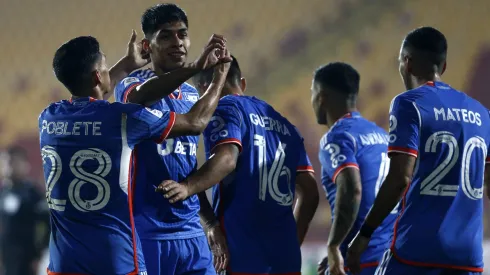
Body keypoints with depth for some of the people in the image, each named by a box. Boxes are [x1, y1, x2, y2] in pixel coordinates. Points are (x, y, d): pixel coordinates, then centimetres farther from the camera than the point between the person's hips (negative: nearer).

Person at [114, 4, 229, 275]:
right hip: (146, 232, -6)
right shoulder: (131, 84, -6)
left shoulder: (193, 95, 14)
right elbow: (140, 97, -33)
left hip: (191, 233, 6)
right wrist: (195, 67, -48)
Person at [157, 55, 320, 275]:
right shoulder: (281, 122, 22)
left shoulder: (225, 109, 0)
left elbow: (226, 159, -21)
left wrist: (188, 187, -34)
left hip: (242, 256, -7)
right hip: (285, 257, 7)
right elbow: (309, 192, 20)